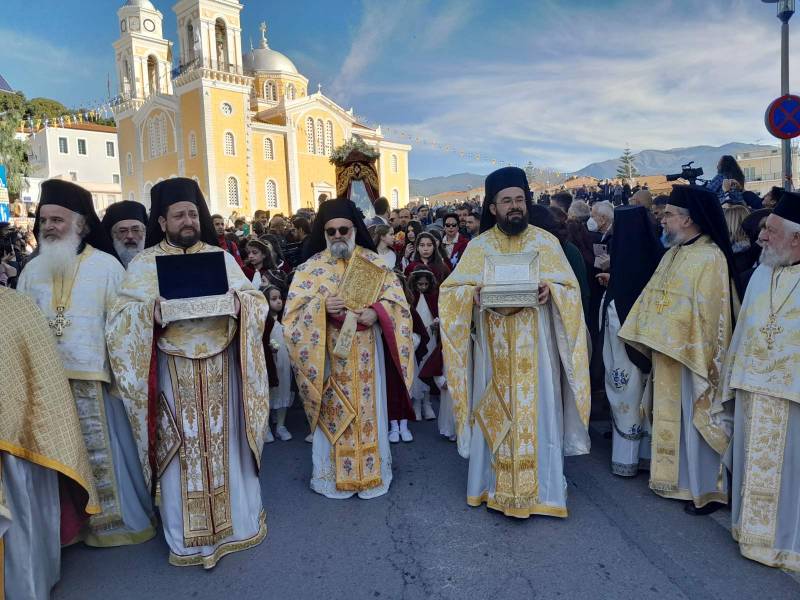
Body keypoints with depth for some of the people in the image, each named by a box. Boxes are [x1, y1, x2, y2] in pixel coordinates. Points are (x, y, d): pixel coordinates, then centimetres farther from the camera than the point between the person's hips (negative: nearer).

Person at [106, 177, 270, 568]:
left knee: (227, 441, 10)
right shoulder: (144, 264, 3)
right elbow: (119, 316, -3)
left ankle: (238, 519, 30)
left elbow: (256, 300, 4)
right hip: (174, 369, -1)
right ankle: (187, 537, 22)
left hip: (219, 366, 2)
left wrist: (239, 303, -18)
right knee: (182, 448, 6)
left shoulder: (221, 258, 8)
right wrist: (150, 311, -23)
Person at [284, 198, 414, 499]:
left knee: (369, 411, 9)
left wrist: (375, 312, -18)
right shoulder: (310, 268, 0)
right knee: (332, 413, 6)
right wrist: (321, 306, -23)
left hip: (366, 354, 1)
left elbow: (396, 299, 1)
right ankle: (333, 476, 23)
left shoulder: (374, 262, 4)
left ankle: (372, 473, 25)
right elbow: (293, 310, -5)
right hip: (329, 354, -1)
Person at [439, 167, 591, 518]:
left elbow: (570, 288, 2)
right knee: (496, 414, 6)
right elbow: (450, 290, 0)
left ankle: (540, 488, 17)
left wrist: (550, 290, -19)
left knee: (537, 411, 3)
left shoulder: (546, 242, 3)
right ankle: (496, 485, 21)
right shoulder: (478, 246, 4)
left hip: (535, 346, 0)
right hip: (494, 348, 1)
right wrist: (476, 292, -20)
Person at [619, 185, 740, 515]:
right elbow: (653, 298, 13)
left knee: (697, 422, 4)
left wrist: (701, 358, -18)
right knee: (674, 419, 17)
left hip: (693, 355, -8)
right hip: (667, 352, 8)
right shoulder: (674, 253, 9)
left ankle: (706, 489, 19)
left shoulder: (710, 258, -18)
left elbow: (709, 314, -19)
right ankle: (678, 477, 32)